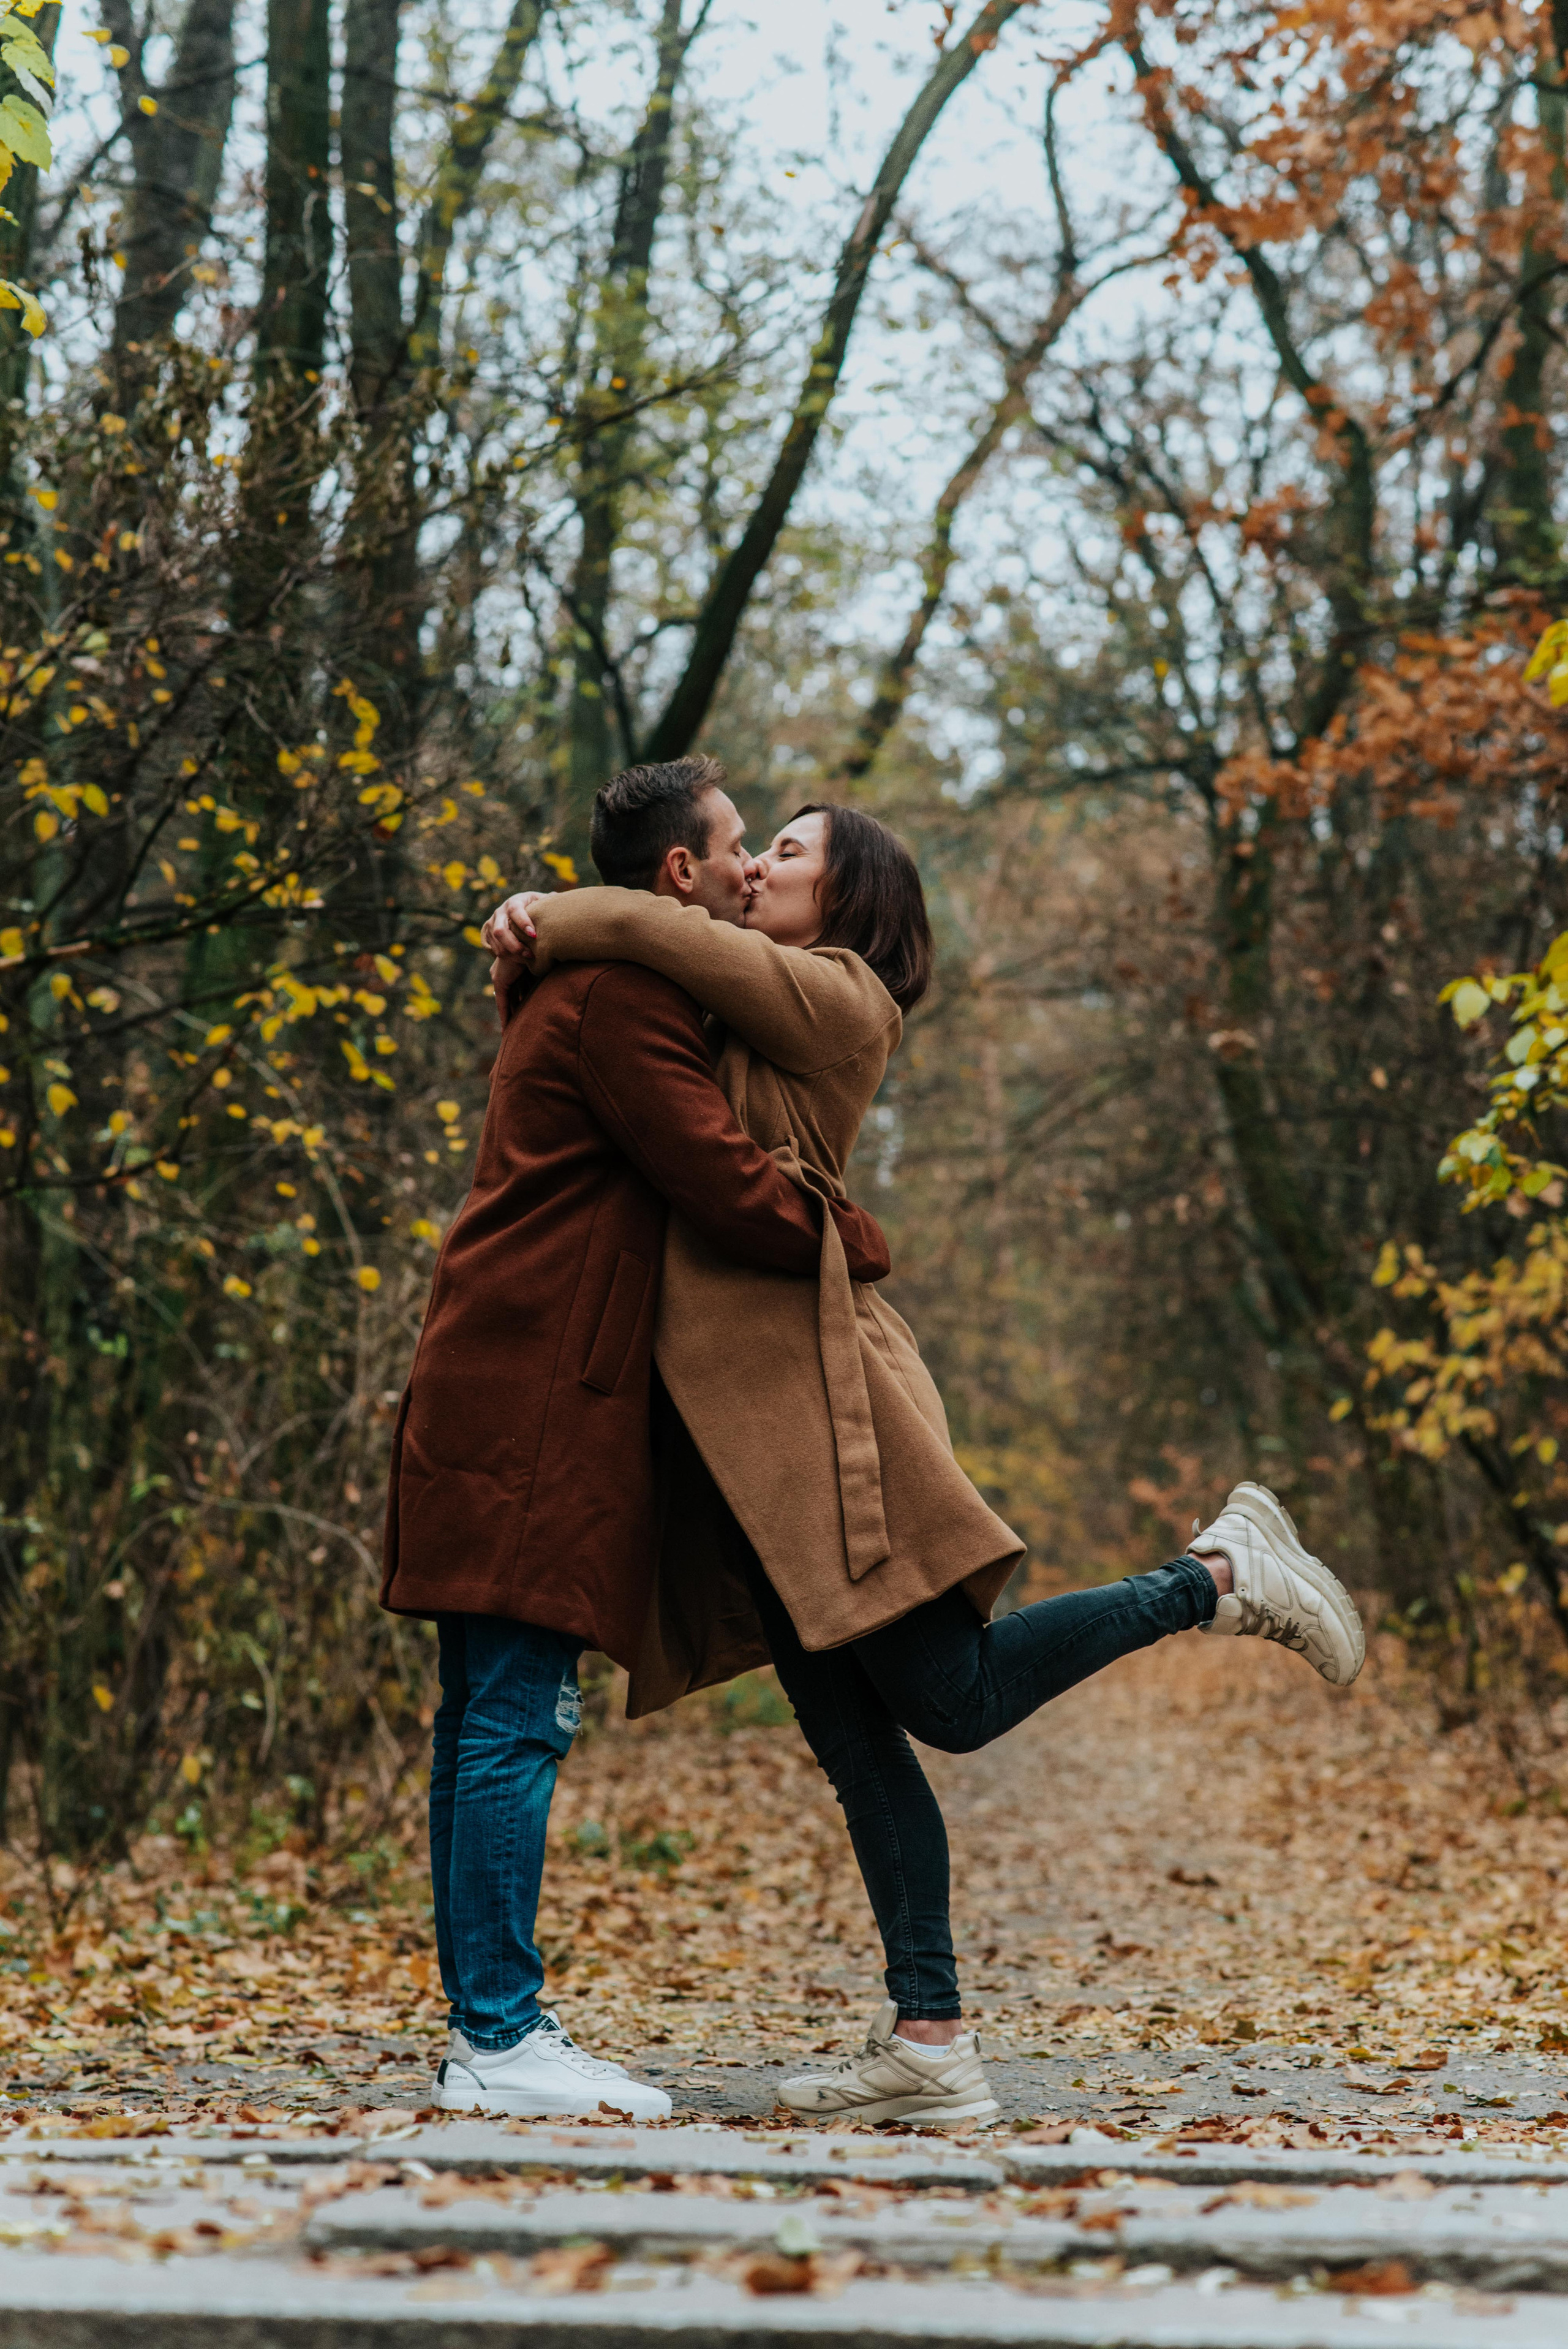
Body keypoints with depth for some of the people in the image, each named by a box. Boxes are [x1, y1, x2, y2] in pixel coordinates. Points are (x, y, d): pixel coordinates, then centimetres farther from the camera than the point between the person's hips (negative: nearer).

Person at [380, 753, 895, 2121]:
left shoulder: (595, 994, 24)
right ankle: (499, 2044, -10)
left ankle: (487, 2030, 12)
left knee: (490, 1724, 9)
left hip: (510, 1407, 11)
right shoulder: (619, 1003, -10)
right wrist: (856, 1240, -1)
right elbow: (726, 1186, -15)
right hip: (535, 1411, -11)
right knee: (516, 1723, -11)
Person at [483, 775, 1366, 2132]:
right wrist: (529, 959, 11)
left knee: (948, 1695, -10)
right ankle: (931, 2046, 3)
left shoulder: (831, 996, -1)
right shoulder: (743, 1017, 25)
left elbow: (658, 930, -12)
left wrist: (540, 927, 2)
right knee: (855, 1741, 3)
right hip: (741, 1427, 8)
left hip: (814, 1387, -8)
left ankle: (1217, 1578, 3)